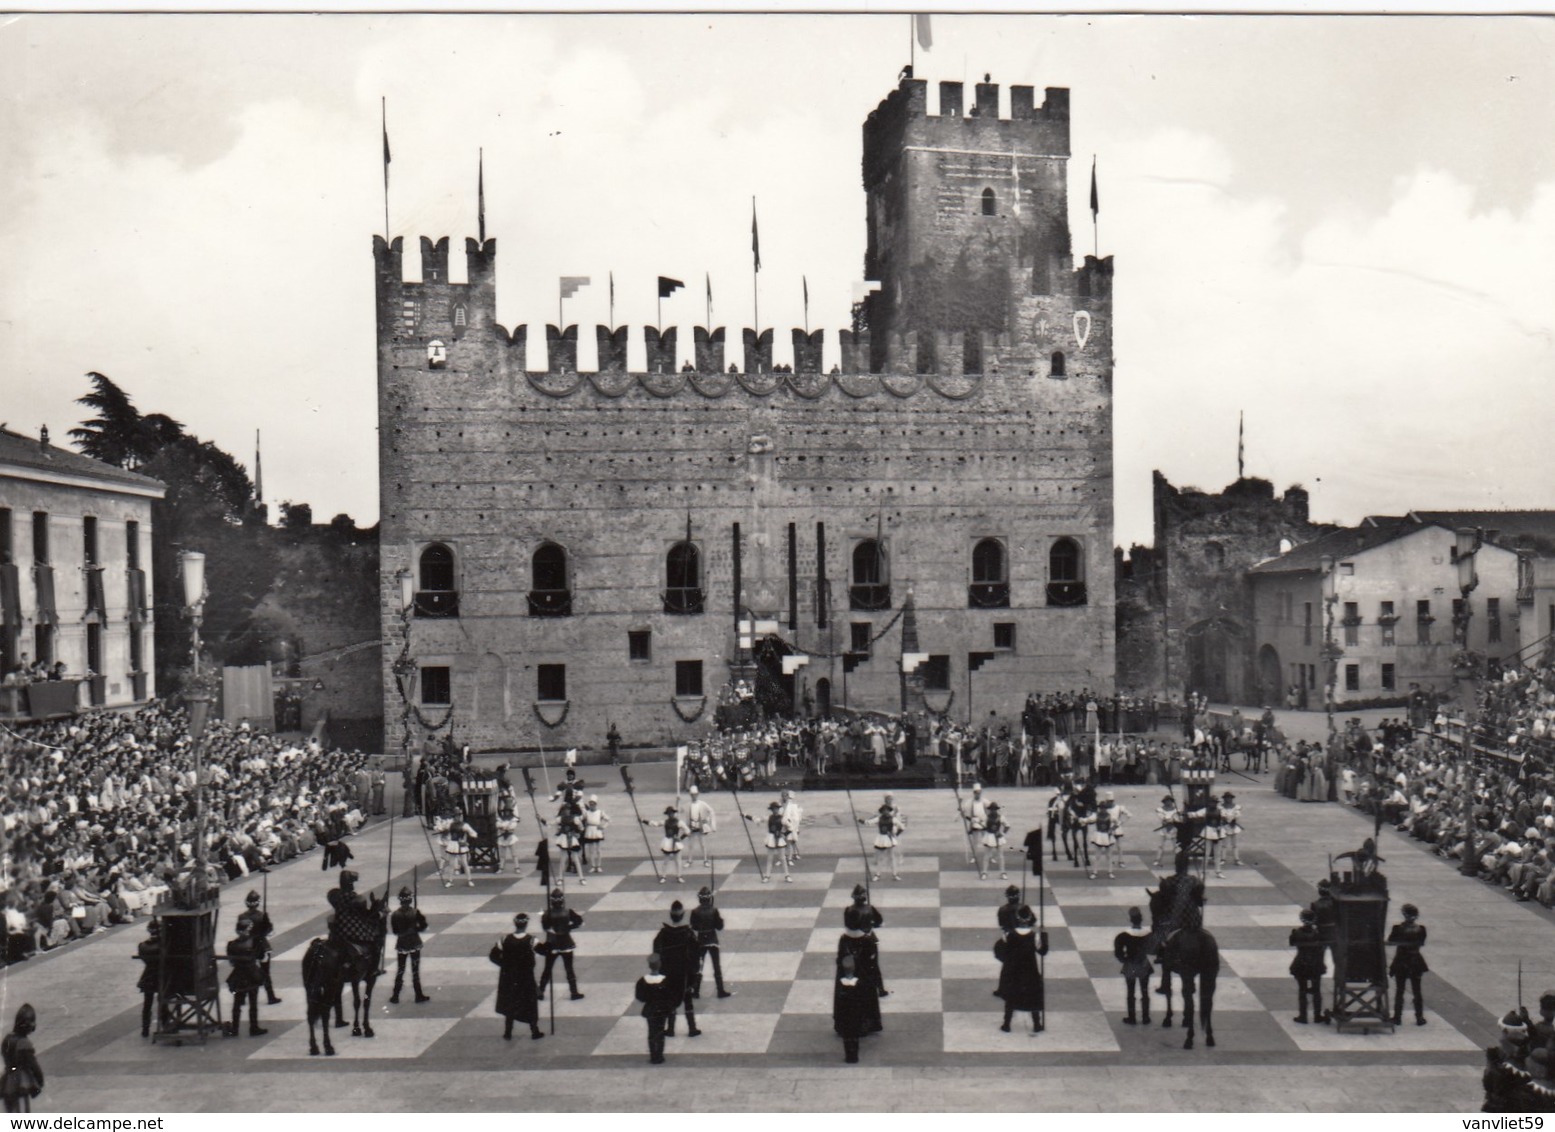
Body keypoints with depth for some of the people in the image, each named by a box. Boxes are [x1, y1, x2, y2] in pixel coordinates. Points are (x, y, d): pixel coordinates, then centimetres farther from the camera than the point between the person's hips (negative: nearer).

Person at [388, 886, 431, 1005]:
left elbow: (394, 931, -3)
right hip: (414, 944, -1)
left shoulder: (395, 914, -10)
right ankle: (418, 995, 12)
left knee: (400, 970, 12)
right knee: (415, 970, 7)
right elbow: (423, 926, -9)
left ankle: (395, 996, 14)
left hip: (401, 945, 1)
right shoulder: (415, 912, -14)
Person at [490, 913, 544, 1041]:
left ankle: (508, 1033, 23)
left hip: (508, 978, 2)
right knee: (530, 1004, 12)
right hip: (526, 978, -2)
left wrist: (505, 964, 4)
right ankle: (534, 1032, 19)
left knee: (509, 1005, 17)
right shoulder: (530, 941, -17)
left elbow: (493, 956, -7)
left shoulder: (505, 940, -11)